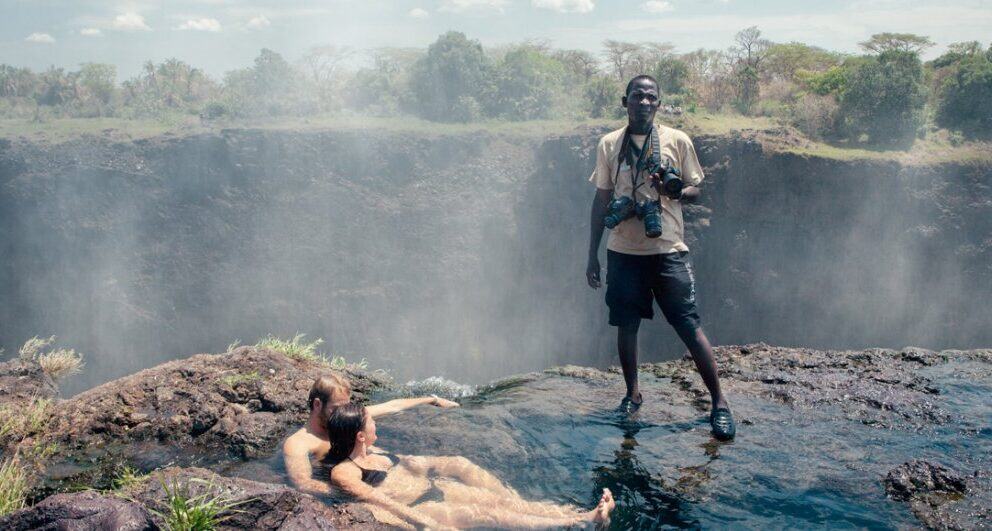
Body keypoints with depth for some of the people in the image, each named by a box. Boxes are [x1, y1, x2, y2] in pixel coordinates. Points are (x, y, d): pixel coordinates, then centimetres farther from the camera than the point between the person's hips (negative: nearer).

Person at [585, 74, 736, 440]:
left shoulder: (677, 141, 1)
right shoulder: (609, 144, 7)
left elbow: (695, 191, 7)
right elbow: (602, 200, 11)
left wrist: (674, 190, -18)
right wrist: (592, 255, 9)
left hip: (668, 250, -2)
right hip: (623, 252, 2)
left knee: (690, 328, -4)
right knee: (626, 326, 9)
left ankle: (719, 402, 6)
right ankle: (633, 393, 28)